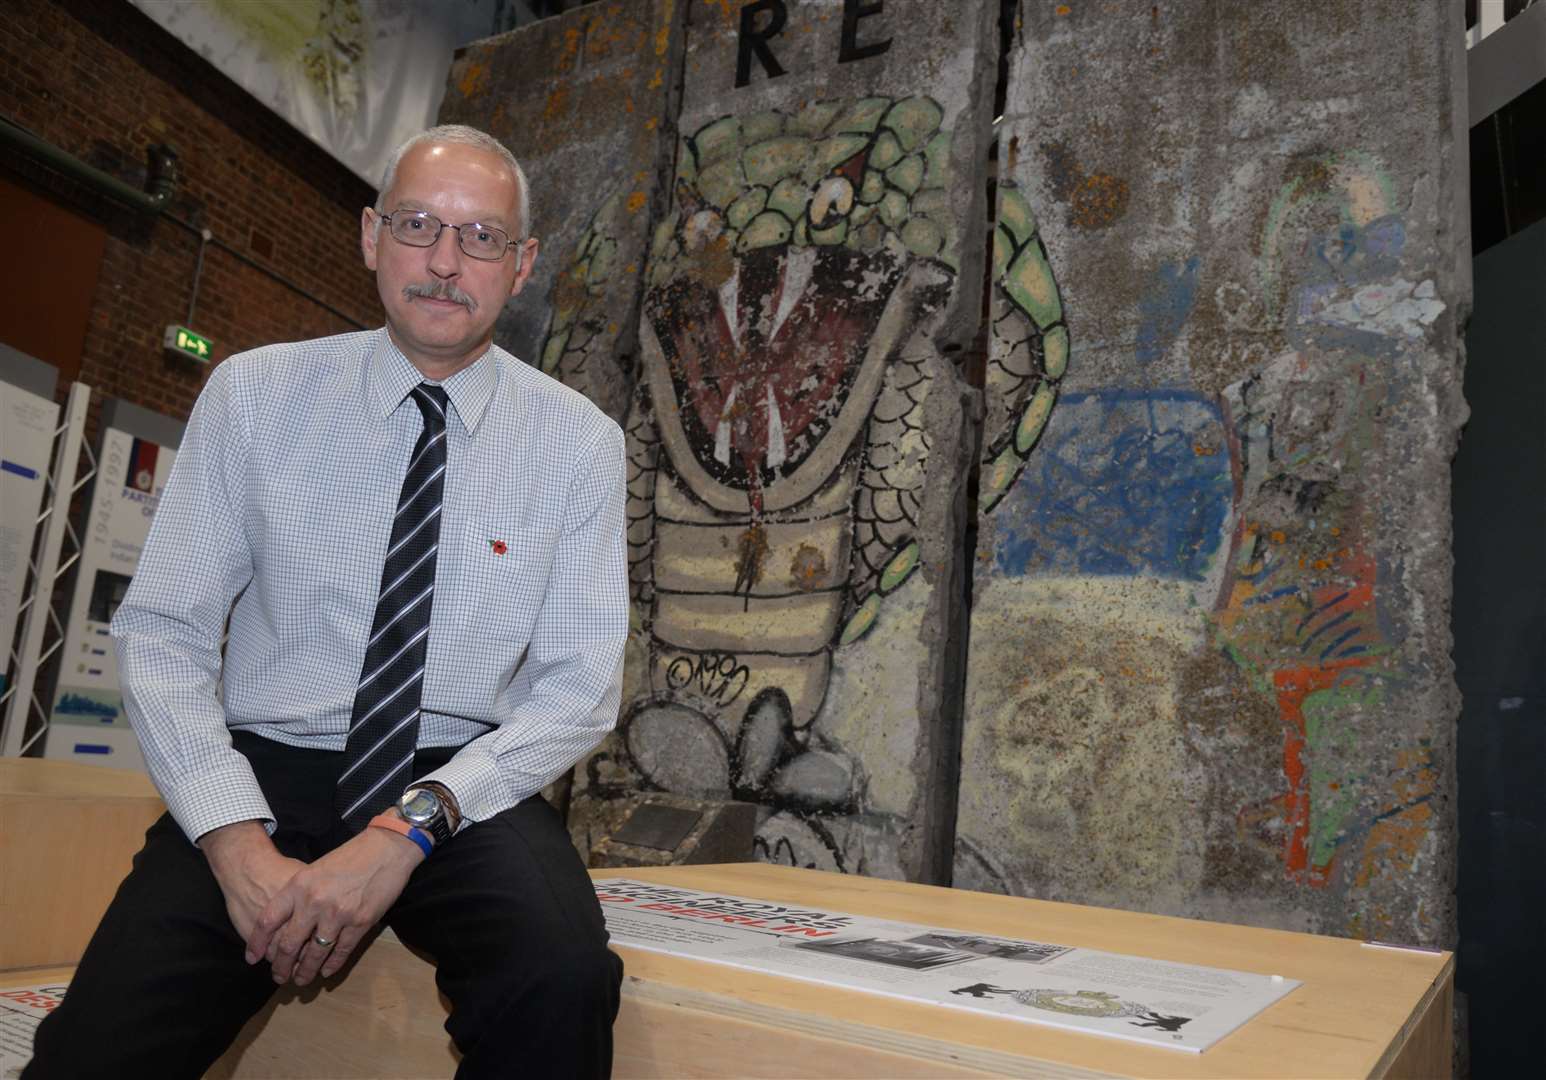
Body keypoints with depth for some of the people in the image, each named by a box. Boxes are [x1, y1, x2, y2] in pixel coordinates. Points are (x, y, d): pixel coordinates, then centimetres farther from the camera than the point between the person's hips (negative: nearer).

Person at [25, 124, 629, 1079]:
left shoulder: (579, 439, -2)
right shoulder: (254, 393, 1)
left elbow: (582, 686, -4)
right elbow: (161, 634, -1)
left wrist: (410, 827, -18)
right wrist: (237, 841, -15)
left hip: (463, 789, 0)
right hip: (265, 769, 1)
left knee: (562, 974, -29)